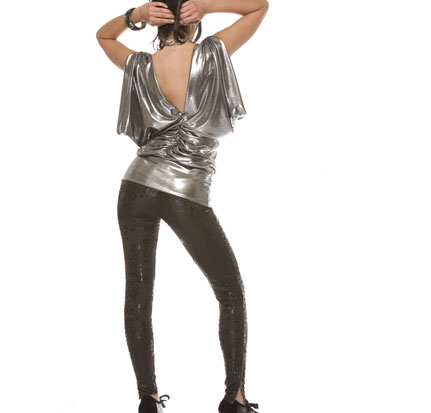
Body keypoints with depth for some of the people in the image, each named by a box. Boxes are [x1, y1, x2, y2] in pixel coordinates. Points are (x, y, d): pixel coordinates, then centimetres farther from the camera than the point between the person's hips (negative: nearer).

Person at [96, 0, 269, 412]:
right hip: (188, 195, -2)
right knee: (231, 293, 11)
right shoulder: (212, 53, -7)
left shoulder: (141, 67, 1)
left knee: (138, 295, 8)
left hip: (138, 186, 3)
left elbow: (103, 35, 22)